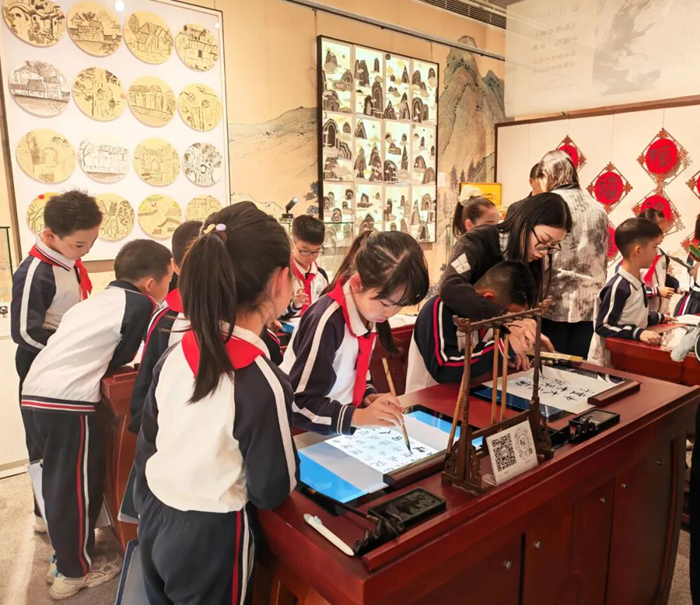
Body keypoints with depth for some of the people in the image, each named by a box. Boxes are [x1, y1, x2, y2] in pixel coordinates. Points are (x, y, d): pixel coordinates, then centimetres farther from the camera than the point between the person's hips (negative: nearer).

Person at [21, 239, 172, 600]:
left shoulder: (100, 299, 19)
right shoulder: (140, 304, -5)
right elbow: (120, 358, 4)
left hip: (36, 393, 9)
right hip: (67, 402, -8)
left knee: (60, 481, 20)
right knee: (77, 485, 7)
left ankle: (64, 557, 36)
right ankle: (75, 572, 23)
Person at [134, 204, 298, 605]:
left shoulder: (176, 355, -10)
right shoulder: (263, 382, -28)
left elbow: (146, 447, 2)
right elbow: (272, 492, -16)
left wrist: (148, 514, 16)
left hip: (155, 522, 5)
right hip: (209, 539, -5)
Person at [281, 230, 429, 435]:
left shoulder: (371, 315, -2)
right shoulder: (327, 321, -25)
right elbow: (299, 403, -22)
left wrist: (369, 396, -3)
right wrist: (358, 416, -29)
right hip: (305, 435, -6)